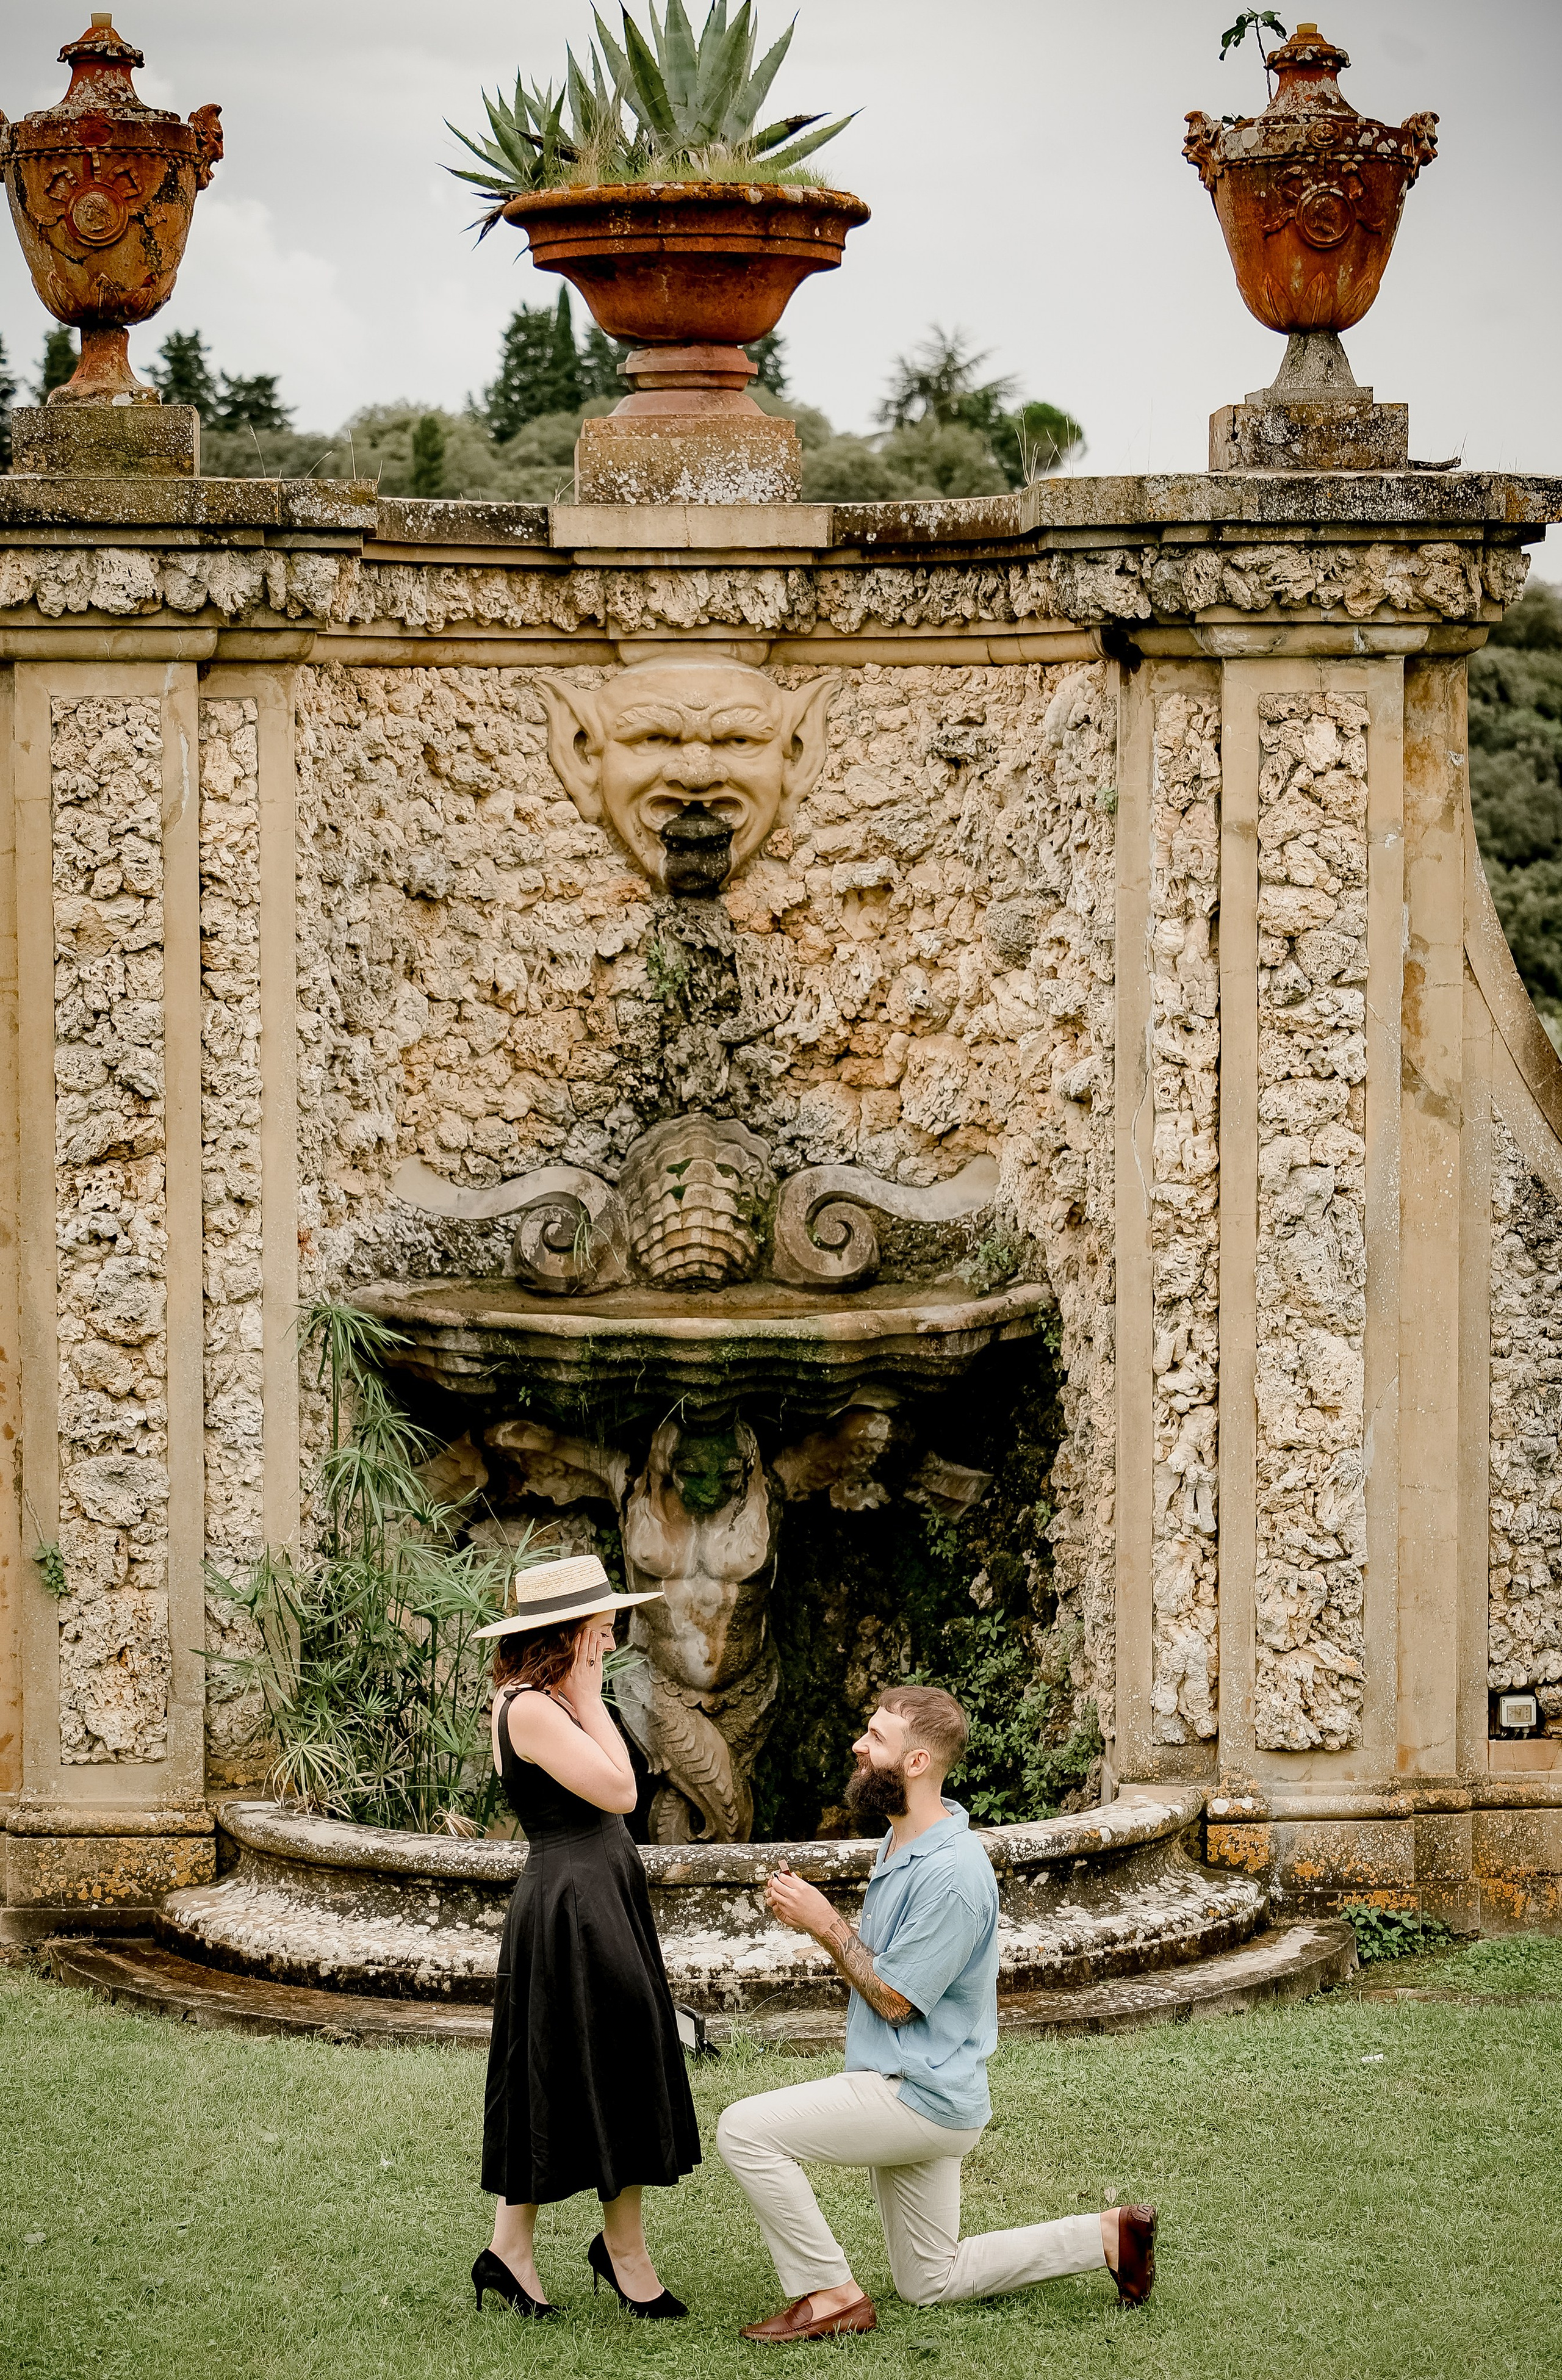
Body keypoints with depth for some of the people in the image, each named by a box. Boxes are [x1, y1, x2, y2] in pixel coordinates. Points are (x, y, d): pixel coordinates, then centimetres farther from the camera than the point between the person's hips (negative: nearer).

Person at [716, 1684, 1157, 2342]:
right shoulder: (901, 1843, 9)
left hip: (919, 2098, -10)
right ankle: (1109, 2234, 22)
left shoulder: (952, 1874, -24)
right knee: (932, 2283, 17)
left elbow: (895, 2000, -20)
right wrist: (811, 1911, 1)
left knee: (744, 2129, -19)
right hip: (913, 2091, 10)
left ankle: (830, 2294, -10)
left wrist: (826, 1925, -14)